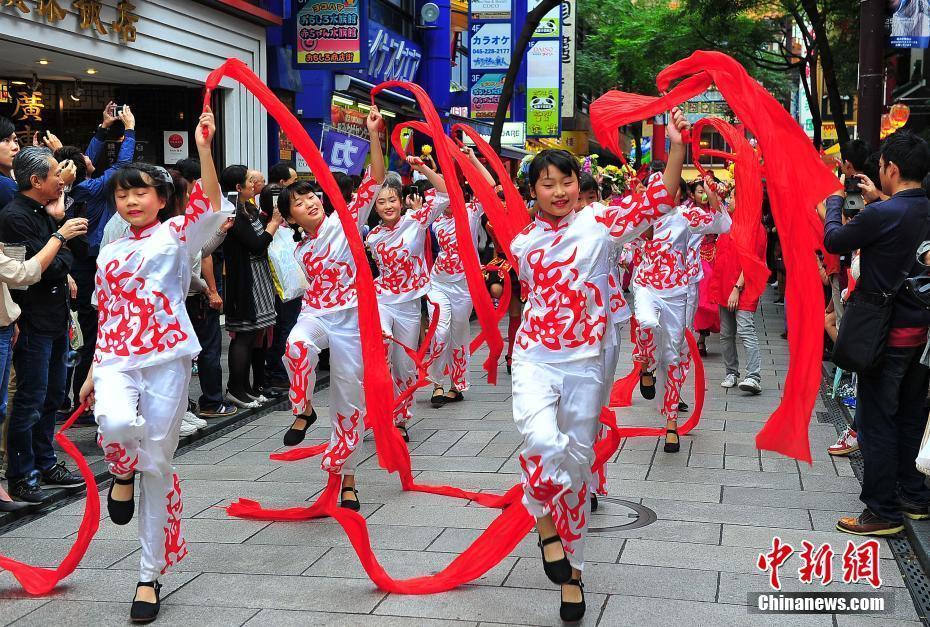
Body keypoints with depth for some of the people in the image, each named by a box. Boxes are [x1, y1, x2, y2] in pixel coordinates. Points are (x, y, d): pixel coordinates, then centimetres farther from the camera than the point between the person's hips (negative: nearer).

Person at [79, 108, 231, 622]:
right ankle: (121, 473, 7)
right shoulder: (109, 254, 17)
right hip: (116, 360, 3)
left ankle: (150, 575, 15)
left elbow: (211, 204, -16)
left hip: (167, 358, -3)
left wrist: (203, 148, -26)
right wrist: (92, 373, 17)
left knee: (157, 465, 2)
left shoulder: (178, 233, 4)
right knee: (117, 425, -32)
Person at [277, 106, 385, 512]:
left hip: (349, 318, -2)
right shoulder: (300, 251, 10)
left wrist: (373, 136, -19)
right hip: (315, 313, 2)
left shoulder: (346, 221, -2)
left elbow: (375, 181, -11)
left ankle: (345, 476, 18)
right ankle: (303, 410, -13)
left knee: (349, 398, 3)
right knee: (297, 344, -37)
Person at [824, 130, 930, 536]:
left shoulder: (881, 214, -21)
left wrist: (835, 202, 11)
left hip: (889, 332, -7)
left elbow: (834, 242, -6)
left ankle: (883, 511, 7)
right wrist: (877, 199, 22)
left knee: (878, 420, 2)